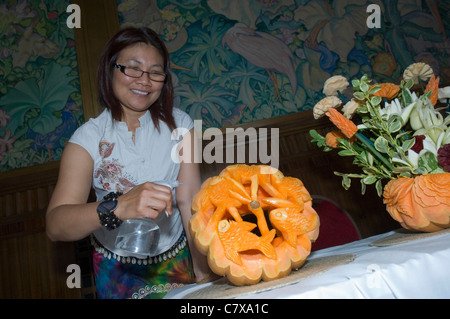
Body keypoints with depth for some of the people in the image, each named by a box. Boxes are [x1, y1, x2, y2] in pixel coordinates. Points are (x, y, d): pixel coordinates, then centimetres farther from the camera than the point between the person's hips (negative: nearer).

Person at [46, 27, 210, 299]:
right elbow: (55, 226, -27)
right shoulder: (89, 137, -14)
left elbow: (190, 199, -14)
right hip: (118, 269, -1)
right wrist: (118, 207, -45)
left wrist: (202, 267, -22)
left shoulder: (178, 124, -8)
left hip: (176, 259, 1)